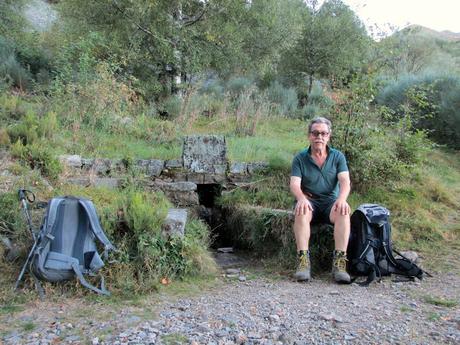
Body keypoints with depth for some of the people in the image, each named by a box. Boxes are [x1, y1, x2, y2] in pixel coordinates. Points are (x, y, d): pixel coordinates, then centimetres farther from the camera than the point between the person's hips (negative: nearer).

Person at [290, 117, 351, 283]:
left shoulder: (338, 156, 5)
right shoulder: (300, 158, 2)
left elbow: (345, 181, -8)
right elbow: (294, 184, -9)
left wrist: (342, 199, -30)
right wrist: (301, 199, -32)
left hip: (331, 202, 1)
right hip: (309, 201, -1)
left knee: (343, 212, -32)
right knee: (301, 212, -35)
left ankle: (339, 263, -34)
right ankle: (303, 261, -36)